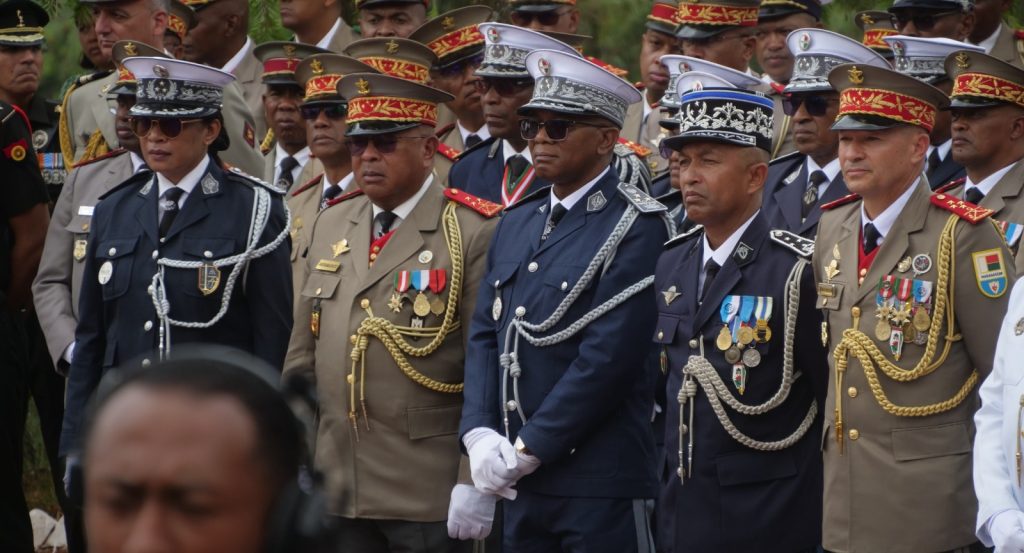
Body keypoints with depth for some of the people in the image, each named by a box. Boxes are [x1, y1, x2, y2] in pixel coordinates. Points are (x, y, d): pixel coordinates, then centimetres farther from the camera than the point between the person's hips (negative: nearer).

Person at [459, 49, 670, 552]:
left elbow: (608, 358, -16)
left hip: (602, 483, -6)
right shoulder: (517, 222, 15)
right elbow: (484, 335, 12)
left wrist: (525, 450, -14)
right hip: (520, 487, 7)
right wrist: (479, 437, -4)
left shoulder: (637, 228, -9)